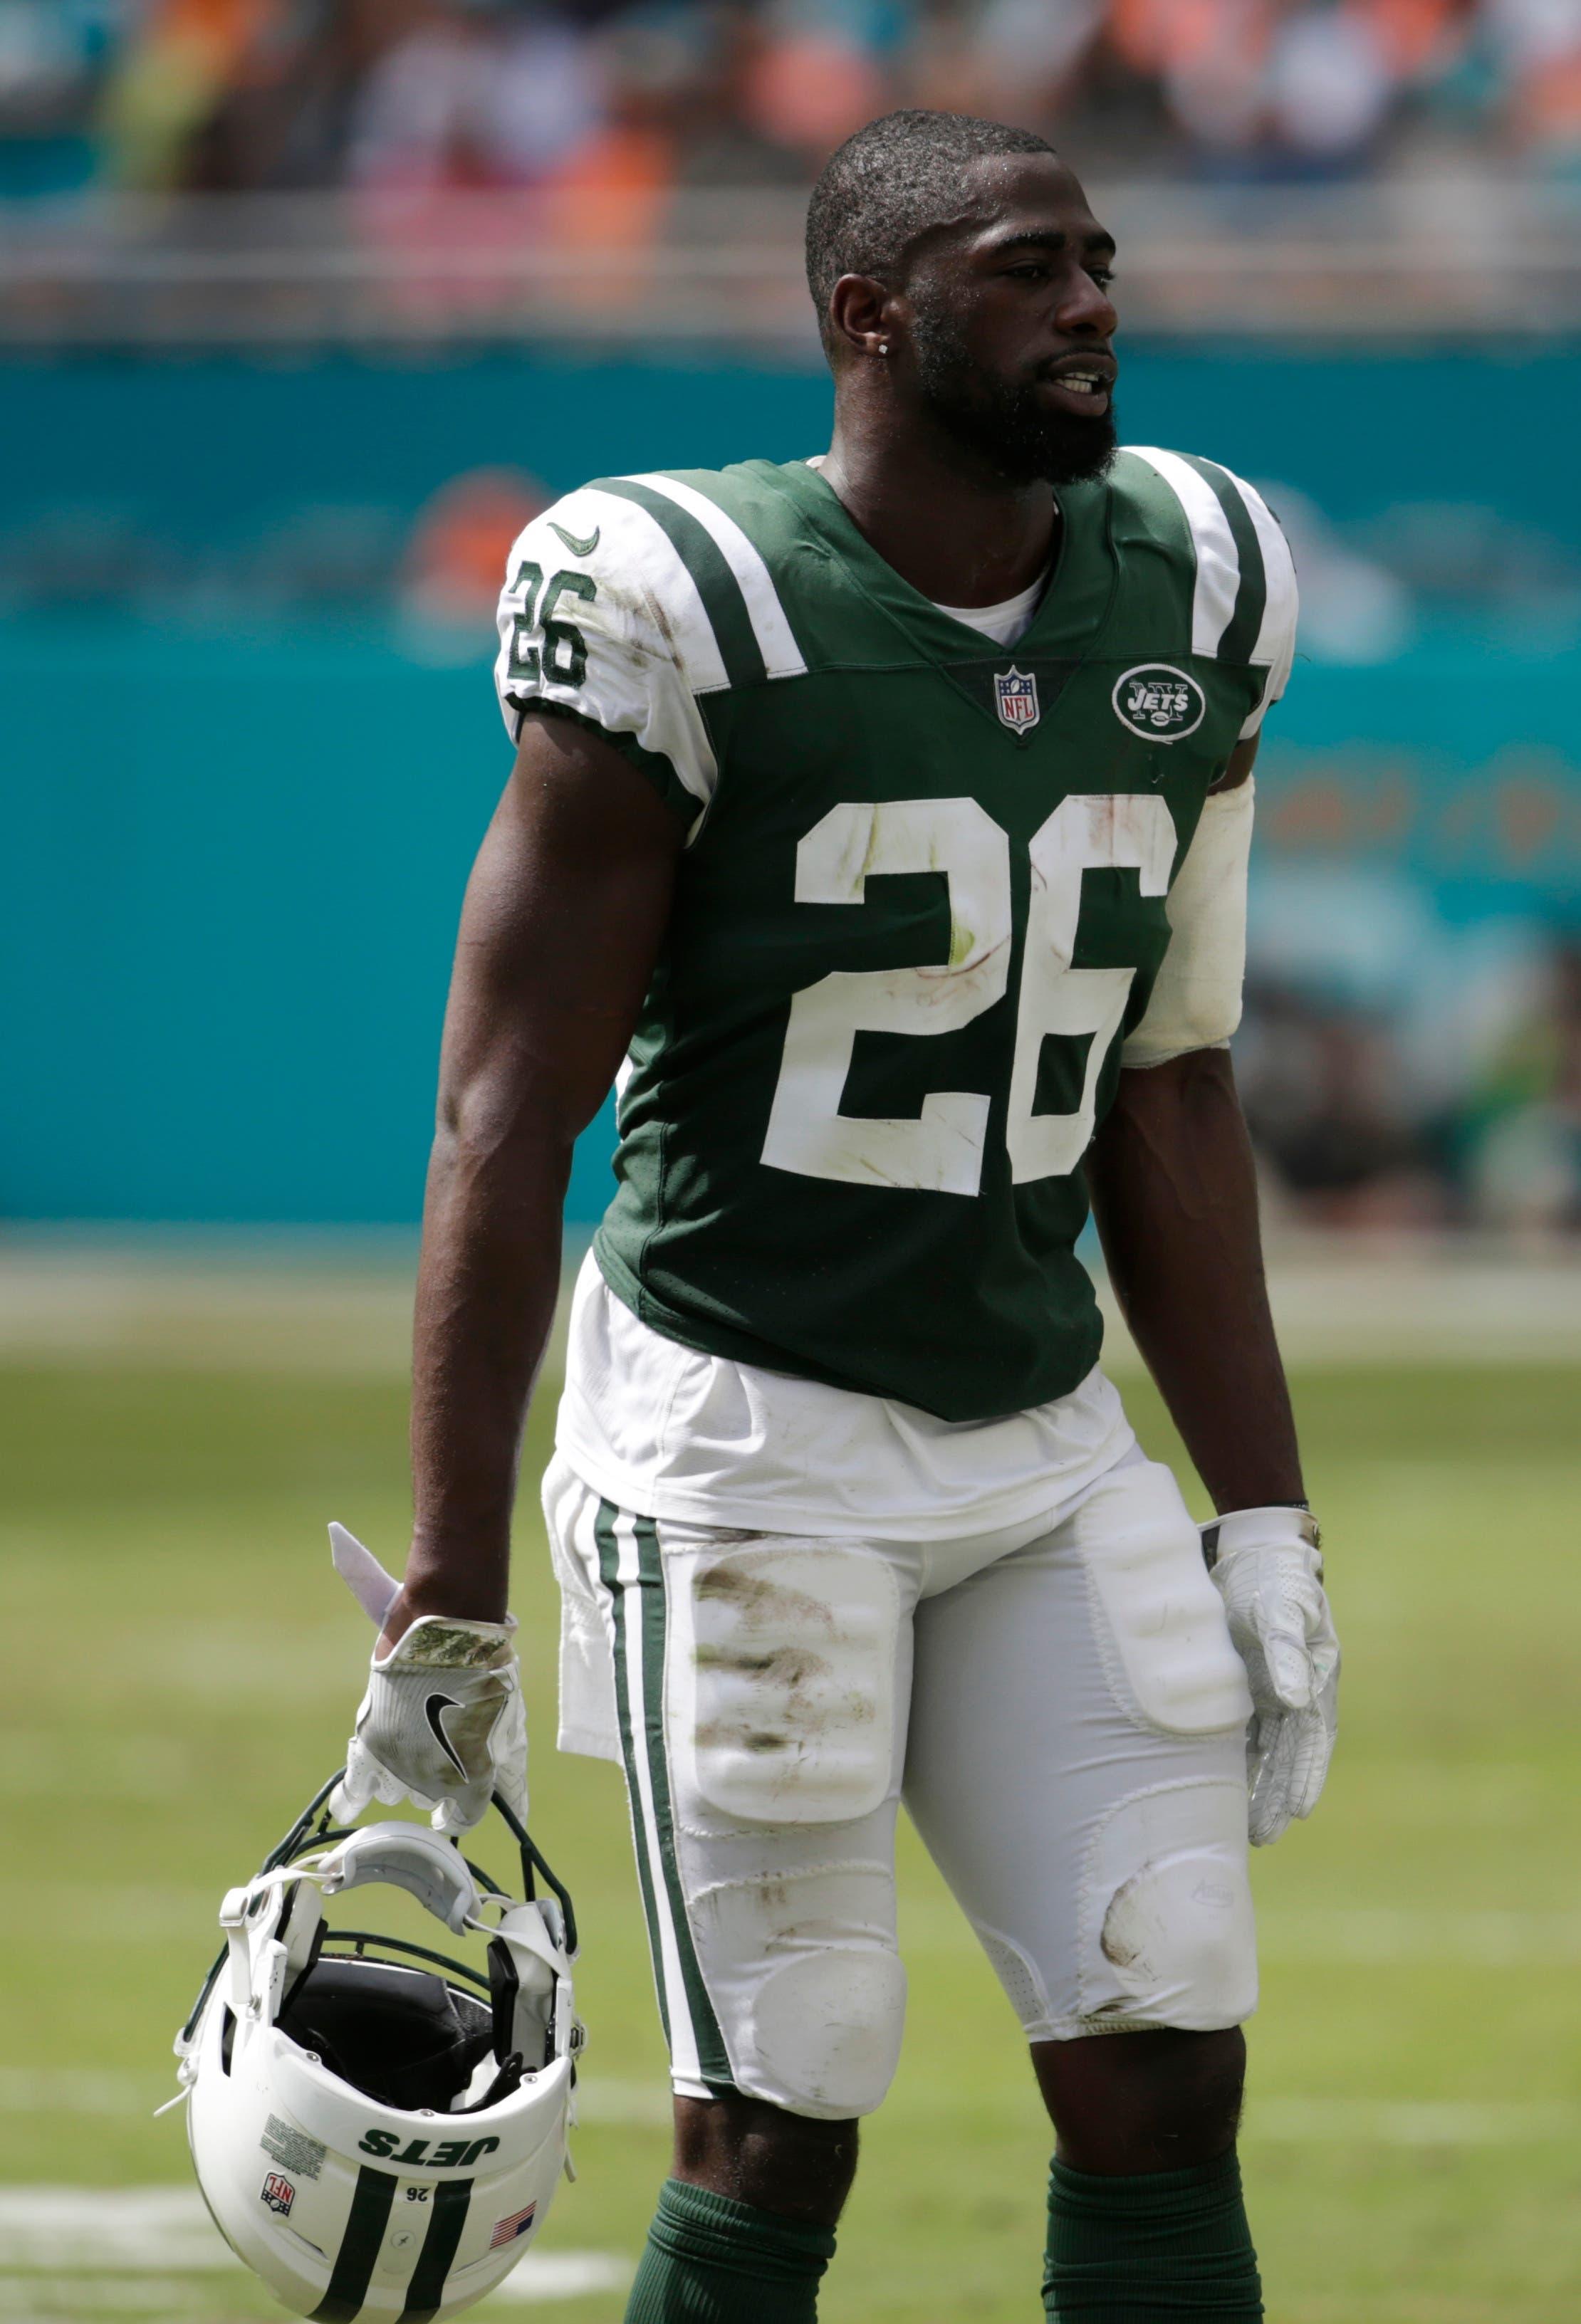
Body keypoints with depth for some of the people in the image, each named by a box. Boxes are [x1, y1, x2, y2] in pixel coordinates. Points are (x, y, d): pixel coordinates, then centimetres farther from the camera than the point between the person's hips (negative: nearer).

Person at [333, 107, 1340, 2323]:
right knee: (778, 2123, -3)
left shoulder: (1182, 600, 5)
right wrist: (449, 1604, -14)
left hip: (1049, 1448, 6)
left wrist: (1263, 1523, 9)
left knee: (1165, 2077, 0)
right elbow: (506, 1122, -12)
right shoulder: (689, 616, -14)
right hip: (746, 1444, -6)